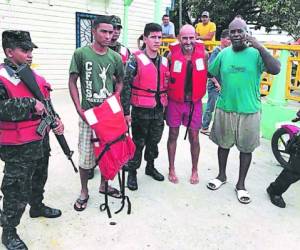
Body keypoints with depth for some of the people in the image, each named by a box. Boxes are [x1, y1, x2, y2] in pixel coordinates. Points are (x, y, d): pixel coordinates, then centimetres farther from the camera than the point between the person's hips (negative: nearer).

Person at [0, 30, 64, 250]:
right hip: (18, 148, -8)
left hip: (41, 141, 8)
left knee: (39, 180, 26)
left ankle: (37, 207, 50)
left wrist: (56, 119, 0)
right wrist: (31, 104, -29)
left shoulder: (35, 76, 8)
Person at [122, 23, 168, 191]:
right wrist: (126, 111, -15)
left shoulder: (164, 61, 8)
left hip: (159, 110, 5)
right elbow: (126, 86, -12)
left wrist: (165, 106, 14)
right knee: (138, 143, 4)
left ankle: (150, 167, 37)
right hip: (141, 110, -5)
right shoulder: (136, 60, -9)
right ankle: (132, 172, 20)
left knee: (154, 141, 17)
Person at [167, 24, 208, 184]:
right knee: (173, 135, 11)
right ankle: (171, 169, 27)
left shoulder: (203, 53, -4)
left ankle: (195, 170, 28)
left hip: (194, 102, 1)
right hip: (175, 102, -1)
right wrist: (166, 94, -5)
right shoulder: (172, 54, -9)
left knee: (194, 137, 9)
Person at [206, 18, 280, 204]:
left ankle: (241, 184, 27)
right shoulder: (224, 54, 3)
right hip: (224, 108, 3)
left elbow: (275, 70, -21)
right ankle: (222, 175, 37)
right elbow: (211, 73, 16)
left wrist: (260, 47, -24)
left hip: (249, 110, -2)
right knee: (223, 144, 15)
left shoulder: (256, 53, -6)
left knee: (246, 148, 9)